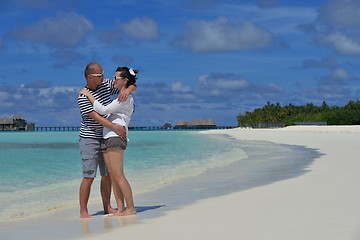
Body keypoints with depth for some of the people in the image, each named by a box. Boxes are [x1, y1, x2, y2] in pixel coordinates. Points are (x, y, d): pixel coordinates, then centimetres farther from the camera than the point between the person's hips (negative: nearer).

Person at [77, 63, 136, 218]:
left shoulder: (107, 85, 3)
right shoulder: (83, 97, -13)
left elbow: (133, 86, 5)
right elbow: (95, 117, -23)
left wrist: (127, 90, -19)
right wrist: (115, 127, -31)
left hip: (106, 138, 6)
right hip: (89, 139, -6)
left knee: (107, 175, 9)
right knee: (89, 176, -10)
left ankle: (107, 207, 18)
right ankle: (83, 211, -5)